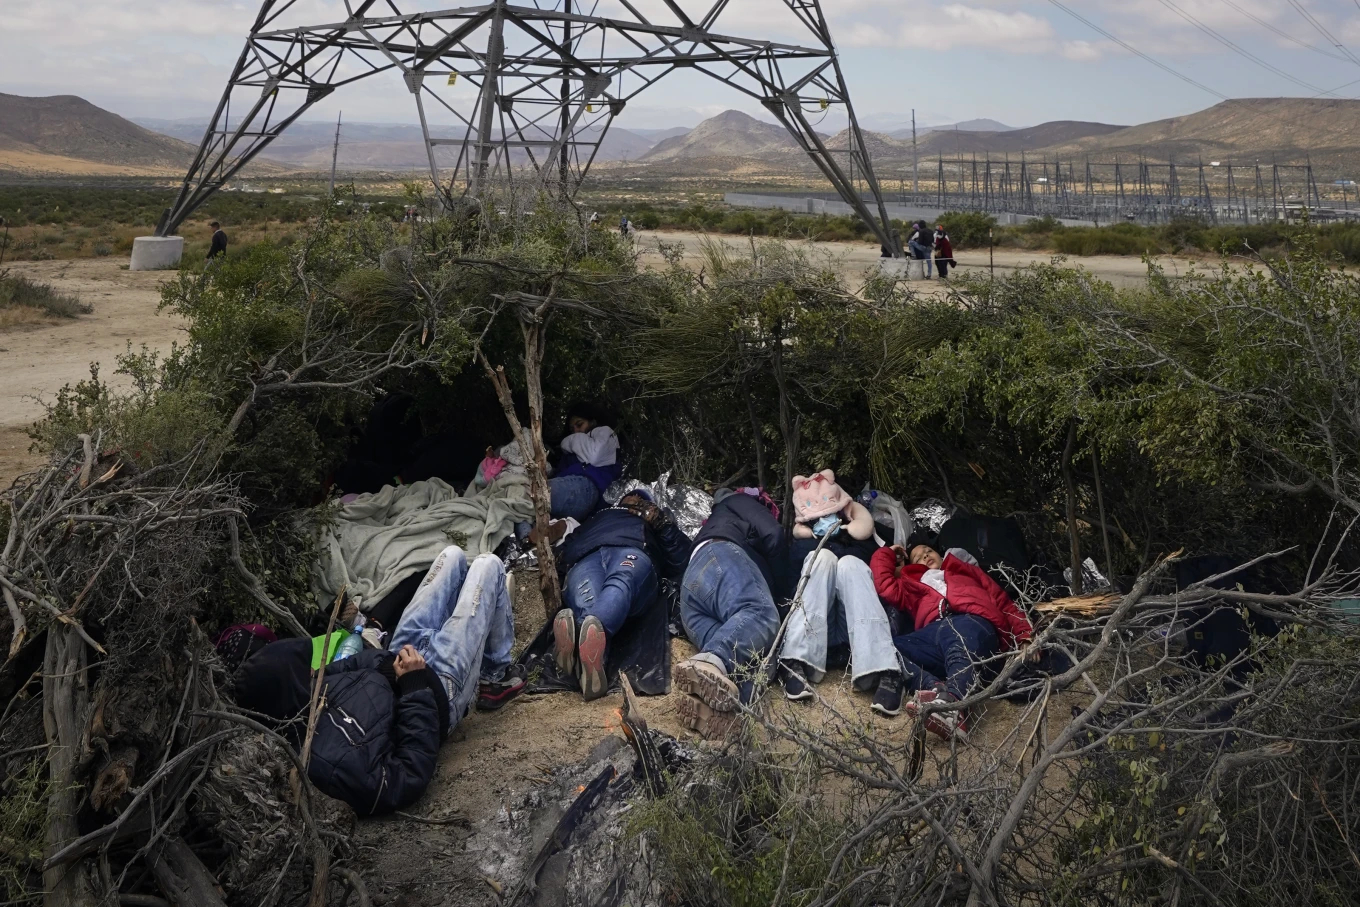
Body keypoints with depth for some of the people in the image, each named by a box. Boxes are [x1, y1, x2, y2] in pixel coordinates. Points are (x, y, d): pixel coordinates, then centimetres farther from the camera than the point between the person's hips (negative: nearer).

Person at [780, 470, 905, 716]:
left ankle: (885, 673, -44)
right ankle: (796, 663, -39)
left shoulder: (862, 542, 26)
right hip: (811, 623, 0)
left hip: (856, 625, 0)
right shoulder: (801, 544, 24)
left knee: (850, 564, -24)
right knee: (821, 556, -20)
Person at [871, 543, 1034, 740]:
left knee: (959, 652, -40)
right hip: (933, 633, 3)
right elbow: (885, 584, 22)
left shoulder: (967, 570, 38)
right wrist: (887, 553, 42)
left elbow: (1004, 603, 26)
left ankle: (951, 703, -69)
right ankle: (936, 688, -50)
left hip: (972, 623, -2)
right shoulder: (914, 585, 42)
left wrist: (1026, 638, 8)